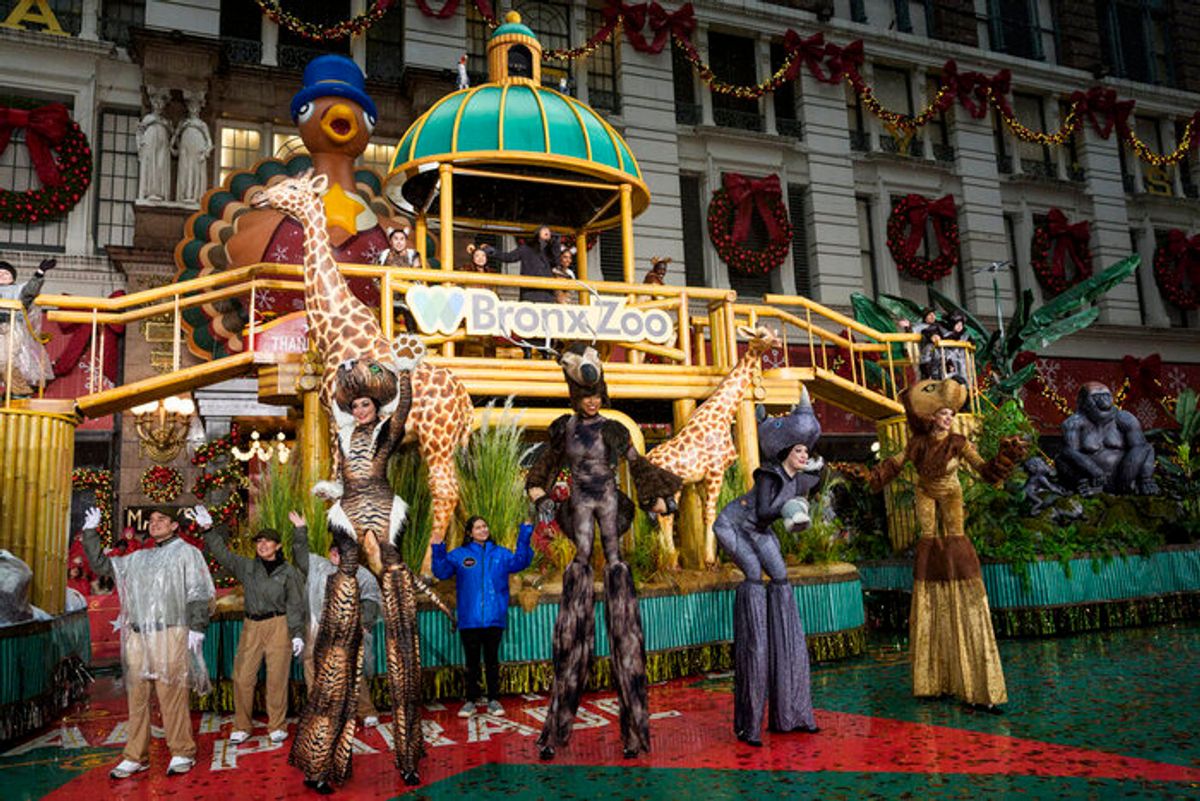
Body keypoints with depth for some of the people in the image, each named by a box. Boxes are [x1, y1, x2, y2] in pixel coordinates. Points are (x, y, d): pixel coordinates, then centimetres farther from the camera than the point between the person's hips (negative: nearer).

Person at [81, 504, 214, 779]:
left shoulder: (186, 552, 3)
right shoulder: (138, 557, 20)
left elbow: (198, 593, -4)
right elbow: (101, 565, 28)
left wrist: (196, 628, -12)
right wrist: (90, 532, 24)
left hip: (169, 635, -6)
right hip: (137, 636, 6)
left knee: (172, 697, -5)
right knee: (136, 697, 8)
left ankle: (182, 753, 4)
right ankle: (136, 757, 17)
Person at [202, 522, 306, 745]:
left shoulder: (288, 572, 3)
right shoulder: (247, 566, 11)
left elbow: (295, 605, 2)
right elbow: (221, 552, 10)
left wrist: (297, 633, -4)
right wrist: (209, 530, 2)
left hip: (279, 626, -3)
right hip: (251, 626, 3)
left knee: (277, 678, -2)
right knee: (243, 677, -1)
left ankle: (277, 726, 11)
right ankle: (242, 726, 14)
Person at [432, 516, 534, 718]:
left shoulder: (500, 553, 8)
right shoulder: (459, 555, 4)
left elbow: (519, 563, -2)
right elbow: (442, 572, -1)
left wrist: (524, 538, -10)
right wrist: (438, 551, -14)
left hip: (494, 618, 1)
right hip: (469, 619, -1)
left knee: (492, 660, 7)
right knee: (472, 661, 8)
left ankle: (493, 700, 17)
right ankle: (472, 700, 18)